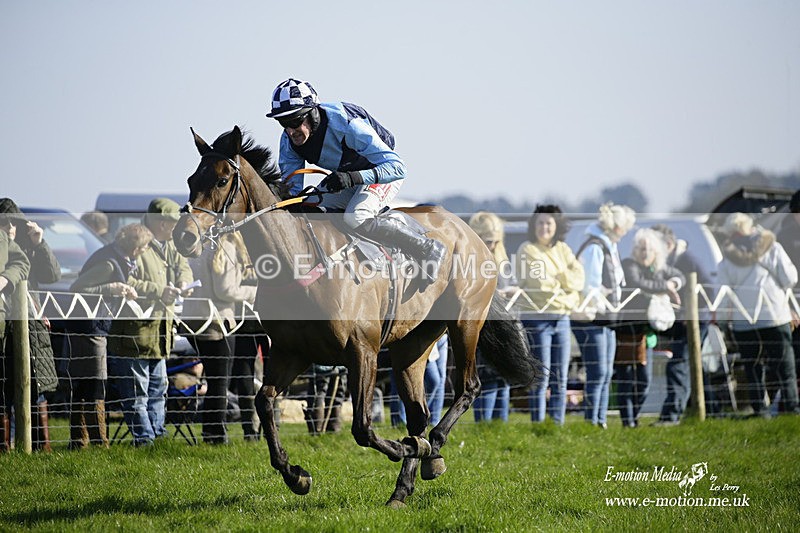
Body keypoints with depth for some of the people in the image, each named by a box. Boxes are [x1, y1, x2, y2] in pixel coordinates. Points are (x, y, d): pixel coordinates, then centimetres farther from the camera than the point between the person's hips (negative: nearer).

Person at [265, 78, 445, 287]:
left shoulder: (346, 125, -36)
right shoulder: (289, 142, -17)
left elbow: (397, 167, -39)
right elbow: (291, 190, -7)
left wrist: (353, 177, -53)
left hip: (382, 171, -7)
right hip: (344, 176, 7)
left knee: (355, 218, -32)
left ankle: (427, 249, -23)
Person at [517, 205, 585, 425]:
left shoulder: (563, 250, 13)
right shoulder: (527, 250, -3)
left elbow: (579, 280, 2)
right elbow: (539, 283, -13)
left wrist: (556, 278, -12)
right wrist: (565, 283, -3)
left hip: (562, 317, 6)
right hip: (537, 318, -6)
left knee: (561, 378, 7)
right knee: (541, 378, -7)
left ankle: (559, 425, 12)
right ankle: (538, 426, -3)